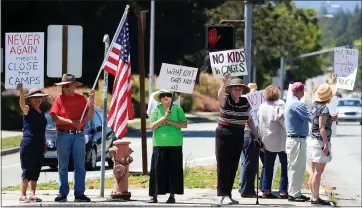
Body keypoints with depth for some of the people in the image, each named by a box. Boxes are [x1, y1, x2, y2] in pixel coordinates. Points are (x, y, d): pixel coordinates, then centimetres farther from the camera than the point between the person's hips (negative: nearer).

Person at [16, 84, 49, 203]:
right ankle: (23, 195, -6)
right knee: (27, 171, -8)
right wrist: (21, 92, -47)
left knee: (35, 173, 7)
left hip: (39, 147, 7)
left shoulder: (41, 113, 17)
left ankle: (32, 195, 11)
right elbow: (22, 104, -28)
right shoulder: (28, 109, -4)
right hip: (28, 145, -7)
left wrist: (44, 144, 20)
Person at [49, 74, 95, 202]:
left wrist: (91, 102, -6)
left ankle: (79, 194, 4)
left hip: (79, 135, 1)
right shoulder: (60, 99, 4)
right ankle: (63, 193, 8)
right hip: (63, 135, -1)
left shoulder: (81, 99, 7)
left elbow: (89, 117, 4)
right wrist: (71, 122, -12)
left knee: (80, 166, 1)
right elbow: (54, 118, -5)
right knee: (63, 166, 3)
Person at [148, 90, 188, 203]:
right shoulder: (156, 110, 6)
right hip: (159, 144, 0)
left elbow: (184, 124, -1)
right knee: (158, 169, -3)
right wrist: (164, 118, -14)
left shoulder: (177, 109, 5)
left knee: (174, 170, 1)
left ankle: (172, 195, 8)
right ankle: (154, 195, 2)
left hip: (175, 144, 0)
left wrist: (170, 122, -12)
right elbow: (152, 126, -3)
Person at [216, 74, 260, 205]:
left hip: (238, 137, 5)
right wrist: (224, 84, -51)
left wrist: (256, 135, 11)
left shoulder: (245, 102, 7)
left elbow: (249, 120, 17)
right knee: (224, 166, -7)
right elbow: (220, 96, -33)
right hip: (224, 136, -5)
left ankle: (228, 194, 16)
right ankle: (222, 195, -9)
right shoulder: (225, 100, -8)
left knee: (233, 167, 9)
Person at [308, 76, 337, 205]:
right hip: (320, 142, -9)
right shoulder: (324, 109, -17)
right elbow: (321, 127, -20)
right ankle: (315, 198, -6)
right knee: (318, 172, -7)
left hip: (313, 140, 9)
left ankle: (314, 196, 17)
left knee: (314, 171, 12)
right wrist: (326, 144, -20)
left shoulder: (315, 105, 9)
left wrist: (332, 82, 40)